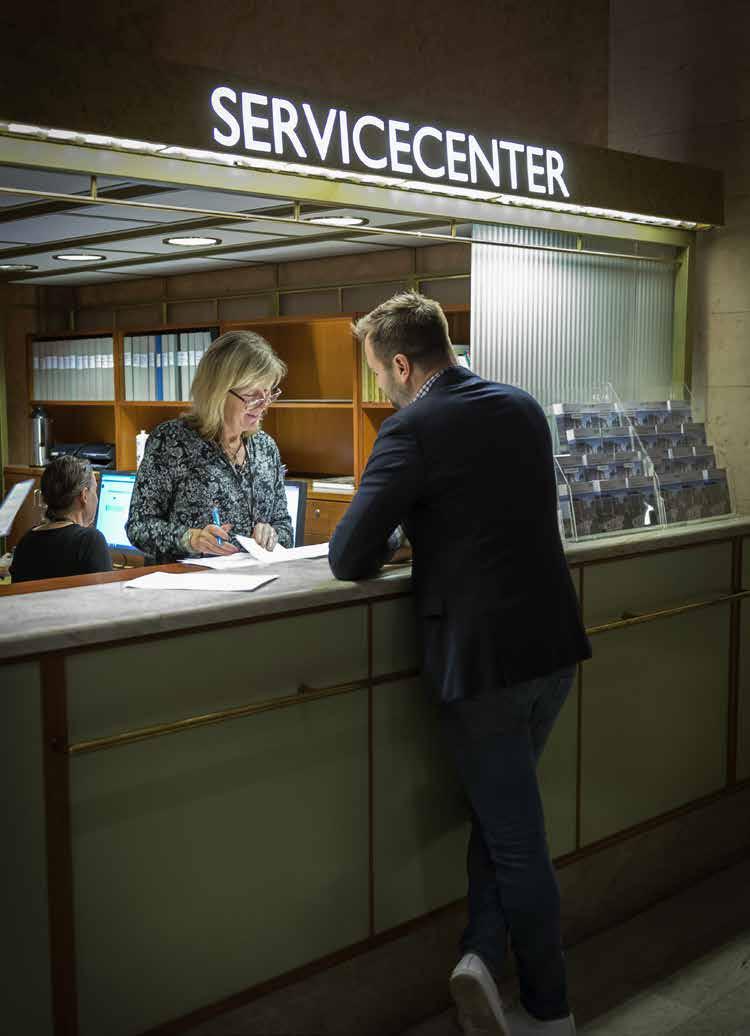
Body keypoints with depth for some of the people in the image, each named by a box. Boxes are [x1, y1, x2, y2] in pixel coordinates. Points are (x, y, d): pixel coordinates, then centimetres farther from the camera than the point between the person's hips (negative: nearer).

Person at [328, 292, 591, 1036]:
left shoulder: (413, 431, -14)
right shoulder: (523, 408, 8)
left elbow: (348, 560, -17)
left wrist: (389, 540, 5)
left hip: (480, 658, -6)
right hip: (554, 644, 7)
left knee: (516, 837, 7)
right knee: (502, 813, 21)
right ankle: (483, 953, 13)